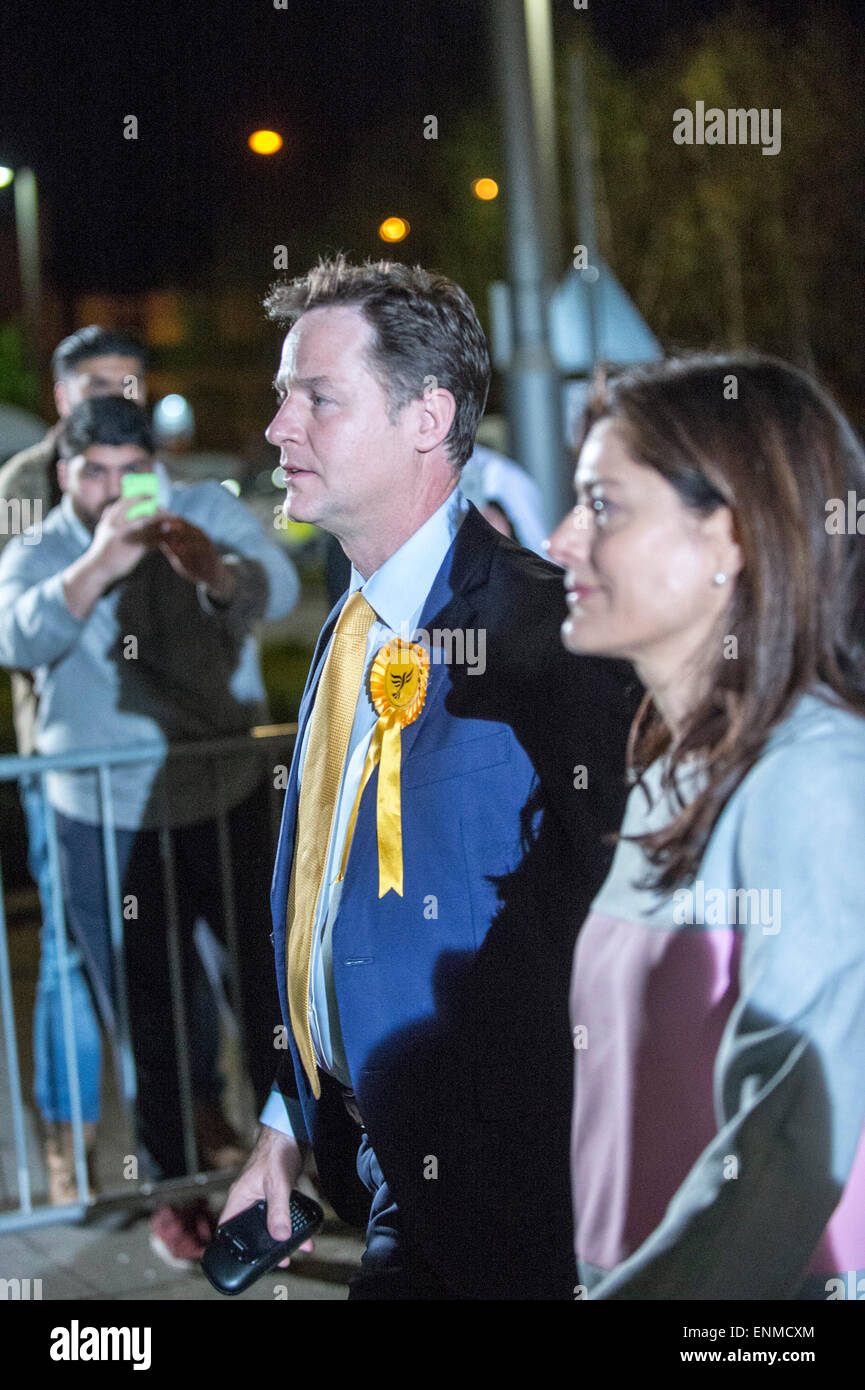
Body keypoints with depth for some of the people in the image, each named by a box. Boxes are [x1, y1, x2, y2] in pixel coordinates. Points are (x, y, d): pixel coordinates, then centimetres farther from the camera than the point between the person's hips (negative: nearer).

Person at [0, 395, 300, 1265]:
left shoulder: (210, 515, -4)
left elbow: (276, 589, -24)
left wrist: (211, 566, -46)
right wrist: (99, 562, -44)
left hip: (230, 804, 1)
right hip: (108, 826, -1)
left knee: (269, 991, 8)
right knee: (146, 1019, 11)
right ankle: (172, 1190, 28)